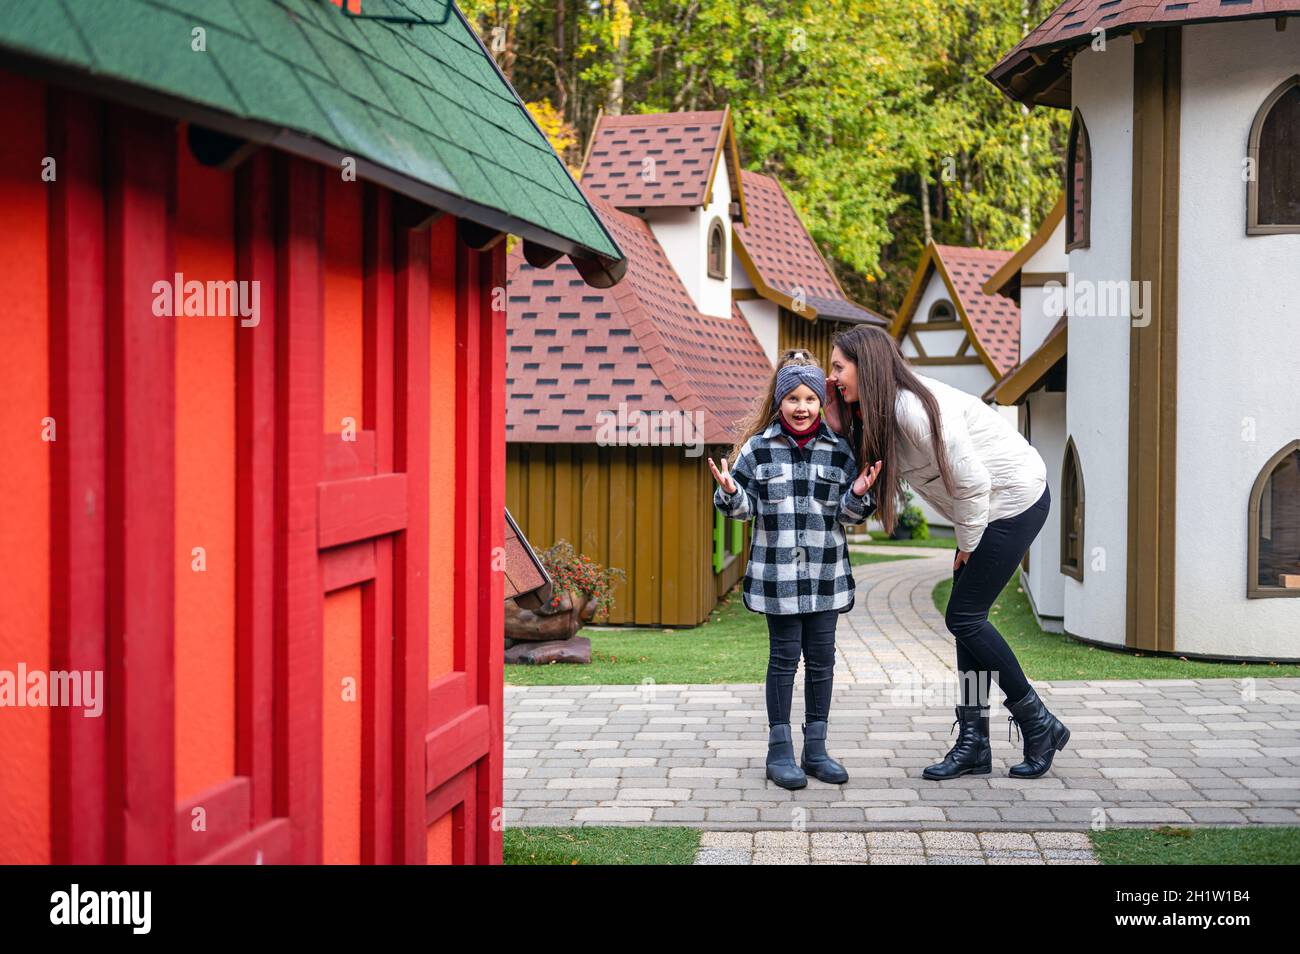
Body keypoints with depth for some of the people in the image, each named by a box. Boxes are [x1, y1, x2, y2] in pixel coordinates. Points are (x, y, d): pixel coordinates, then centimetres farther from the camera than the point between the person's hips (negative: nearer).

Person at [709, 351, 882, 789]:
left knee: (821, 658, 7)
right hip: (776, 573, -2)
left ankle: (815, 748, 18)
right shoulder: (758, 448, 0)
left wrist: (858, 495, -14)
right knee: (784, 657, 2)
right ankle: (780, 750, 11)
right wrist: (729, 492, -18)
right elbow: (744, 507, 2)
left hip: (826, 573, 2)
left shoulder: (838, 451, 5)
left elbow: (848, 514, 6)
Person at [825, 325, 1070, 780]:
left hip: (1014, 501, -10)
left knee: (964, 617, -6)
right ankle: (974, 742, 11)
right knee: (967, 617, 8)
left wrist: (967, 545, -10)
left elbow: (971, 481, -23)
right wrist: (834, 419, -11)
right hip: (987, 506, 10)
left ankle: (1038, 724, 7)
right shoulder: (879, 413, 5)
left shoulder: (915, 409, -26)